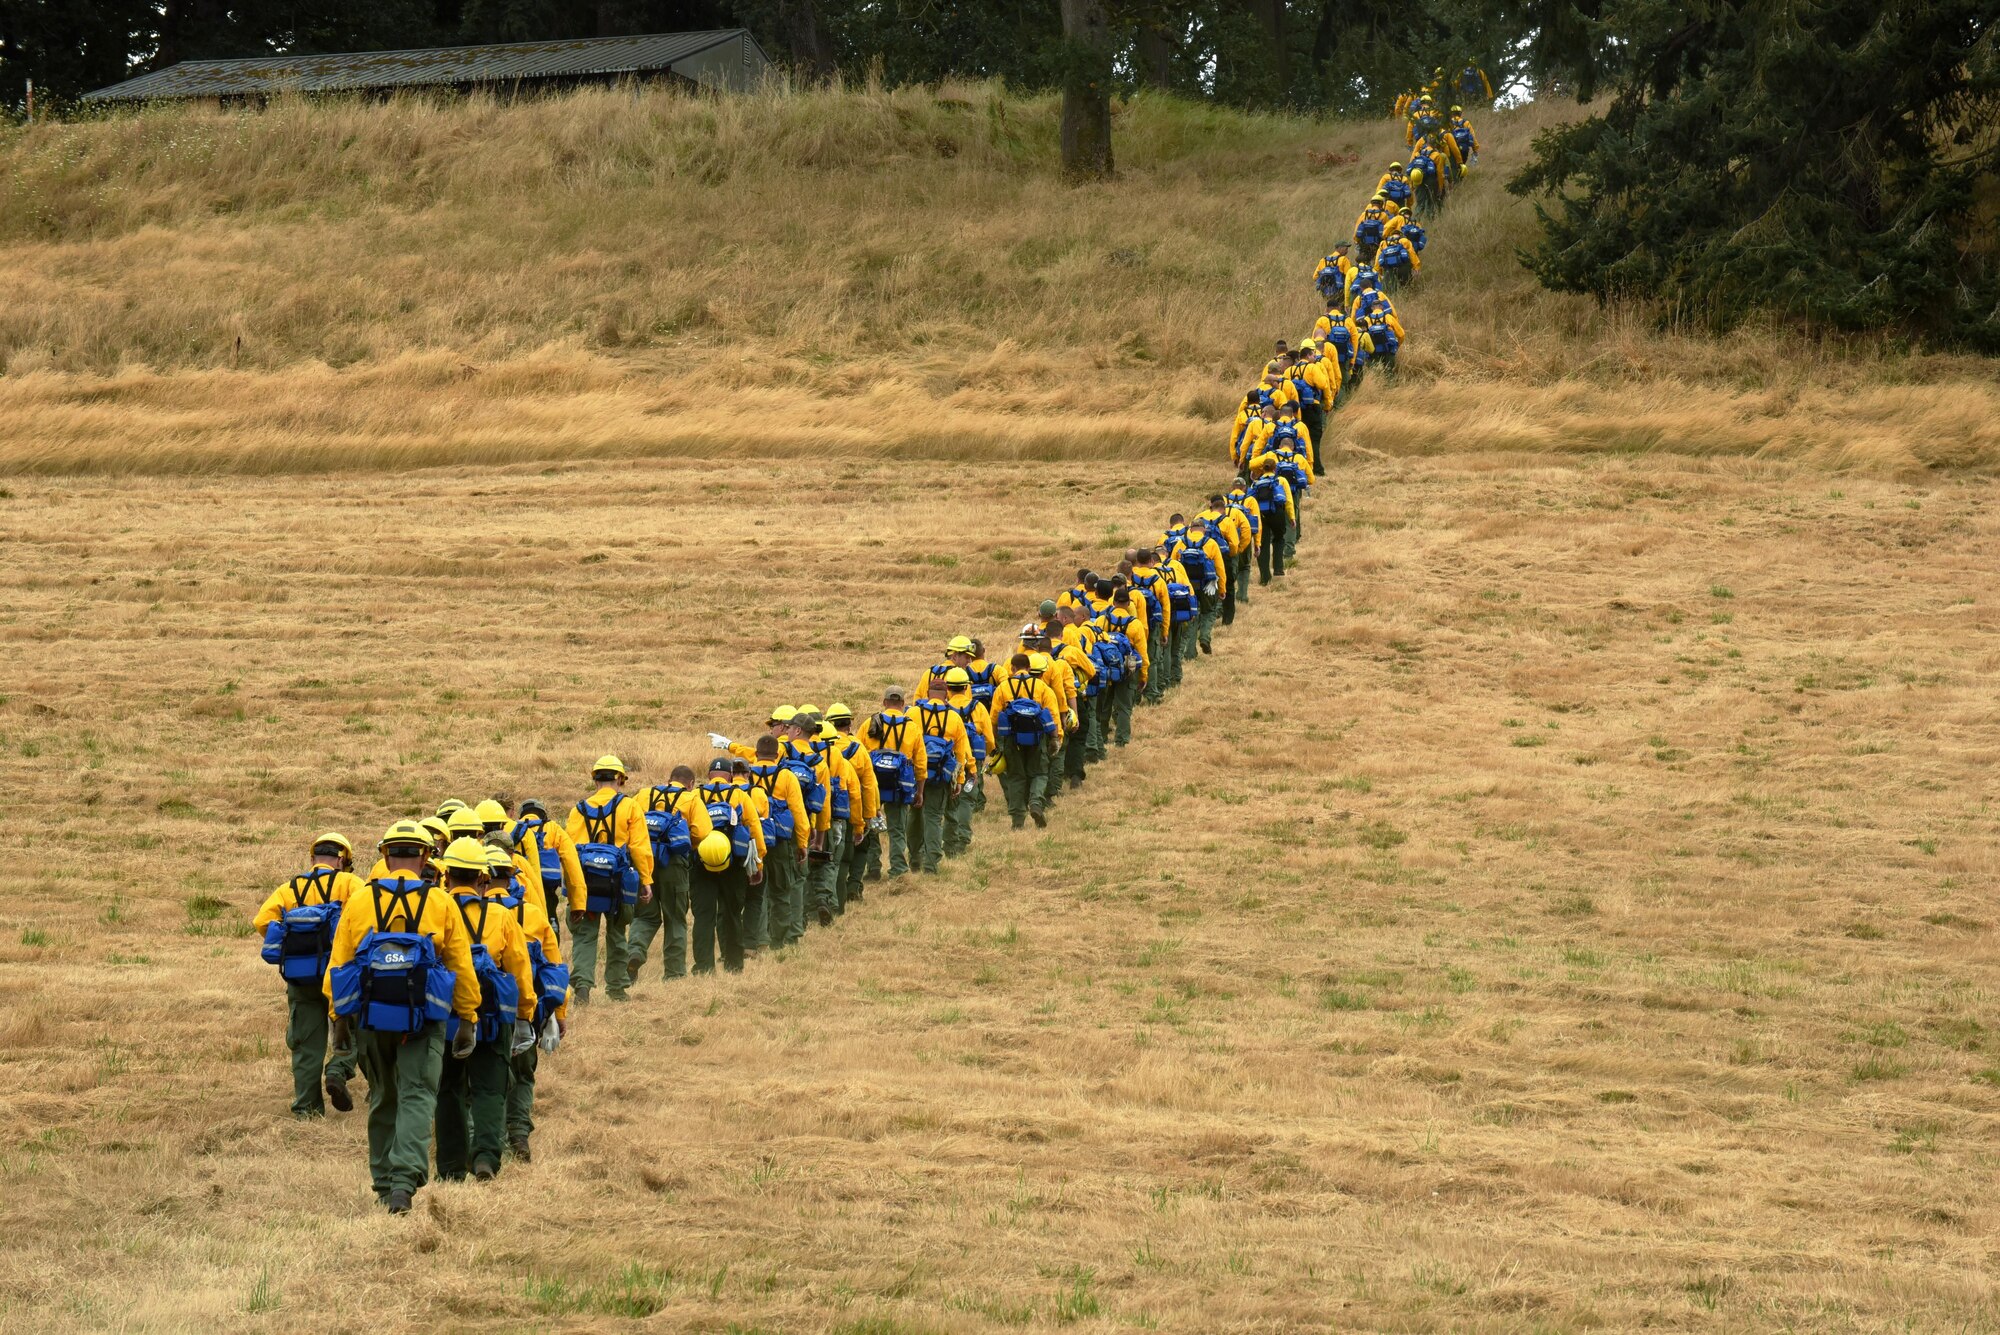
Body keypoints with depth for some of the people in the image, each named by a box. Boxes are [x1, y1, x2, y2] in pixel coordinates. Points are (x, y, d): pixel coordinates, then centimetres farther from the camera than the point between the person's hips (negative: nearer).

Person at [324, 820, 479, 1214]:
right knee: (417, 1098, -3)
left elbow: (338, 963, 3)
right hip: (423, 1019, -2)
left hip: (371, 1018, 2)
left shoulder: (359, 901, 0)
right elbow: (462, 967, 1)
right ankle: (404, 1180, -20)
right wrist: (468, 1019, 10)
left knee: (382, 1099, 17)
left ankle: (383, 1182, 23)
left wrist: (340, 1017, 12)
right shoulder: (441, 904, -3)